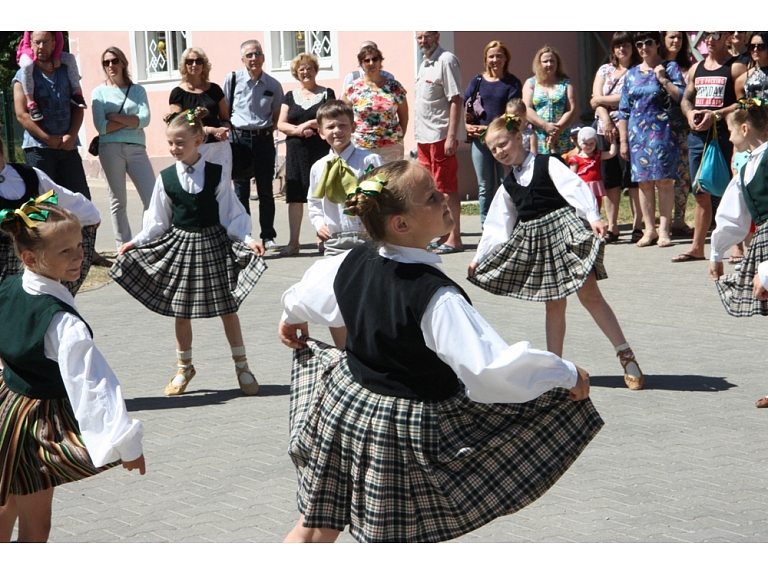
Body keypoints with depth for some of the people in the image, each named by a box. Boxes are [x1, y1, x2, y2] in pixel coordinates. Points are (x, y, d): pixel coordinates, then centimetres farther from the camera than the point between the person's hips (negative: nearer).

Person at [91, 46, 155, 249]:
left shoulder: (137, 90, 11)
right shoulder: (99, 92, 6)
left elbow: (145, 119, -4)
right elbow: (101, 127, -6)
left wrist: (115, 116, -7)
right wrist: (131, 120, -4)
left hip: (137, 149, 1)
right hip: (111, 148, -1)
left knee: (153, 198, -8)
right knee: (118, 201, 3)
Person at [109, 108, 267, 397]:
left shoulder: (216, 174, -5)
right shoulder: (166, 178, -1)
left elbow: (232, 215, -3)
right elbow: (158, 220, 6)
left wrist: (248, 240, -14)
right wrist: (137, 242, -1)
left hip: (213, 245, -2)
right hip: (179, 246, 2)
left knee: (227, 307, 4)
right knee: (181, 311, 8)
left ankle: (241, 366, 16)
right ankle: (184, 367, 25)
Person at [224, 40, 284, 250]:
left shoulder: (273, 85, 1)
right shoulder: (233, 79, -2)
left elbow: (276, 116, 10)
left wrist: (266, 131, 0)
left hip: (264, 139, 1)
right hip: (239, 138, -1)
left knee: (265, 190, 7)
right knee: (241, 190, 3)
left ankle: (268, 236, 14)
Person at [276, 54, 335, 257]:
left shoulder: (327, 94, 6)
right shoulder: (290, 97, 13)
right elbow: (281, 124, 6)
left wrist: (310, 123, -14)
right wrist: (298, 130, -12)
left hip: (321, 150, -2)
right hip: (296, 151, 3)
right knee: (295, 196, 1)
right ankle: (293, 242, 5)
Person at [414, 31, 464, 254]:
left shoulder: (446, 60, -10)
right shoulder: (424, 64, 16)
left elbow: (455, 100, -15)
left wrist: (451, 136, -21)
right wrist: (419, 134, 15)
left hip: (441, 135, -9)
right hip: (424, 136, 9)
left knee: (446, 188, -5)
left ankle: (454, 239, -2)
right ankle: (443, 236, 17)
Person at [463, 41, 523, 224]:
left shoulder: (512, 83, 3)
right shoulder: (477, 81, 11)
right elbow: (463, 106, 8)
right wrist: (467, 126, -10)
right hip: (480, 139, 2)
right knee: (485, 187, 6)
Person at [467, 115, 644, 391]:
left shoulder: (547, 164, -1)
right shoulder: (508, 185, 16)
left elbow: (575, 188, -13)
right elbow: (497, 225, 20)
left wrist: (593, 217, -26)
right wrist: (480, 257, 19)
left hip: (562, 228, -5)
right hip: (533, 240, 5)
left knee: (589, 293, -9)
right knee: (554, 303, 7)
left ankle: (626, 355, -6)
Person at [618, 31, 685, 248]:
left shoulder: (670, 68, 4)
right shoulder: (632, 74, 14)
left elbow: (681, 97, -7)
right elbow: (624, 110, 15)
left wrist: (663, 79, -11)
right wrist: (623, 140, 10)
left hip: (661, 131, -4)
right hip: (637, 133, 4)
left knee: (664, 180, -6)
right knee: (644, 181, 3)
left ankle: (664, 230, -3)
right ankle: (650, 229, 9)